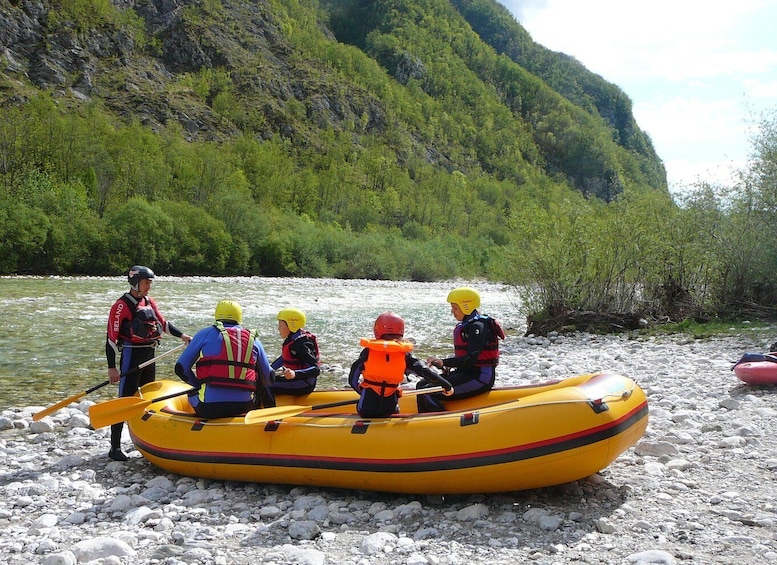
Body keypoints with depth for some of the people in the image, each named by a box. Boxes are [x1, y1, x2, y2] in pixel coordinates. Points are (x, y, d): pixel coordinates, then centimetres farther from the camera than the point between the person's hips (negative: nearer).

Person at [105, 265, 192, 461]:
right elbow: (111, 337, -15)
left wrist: (181, 335, 5)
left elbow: (163, 323, 19)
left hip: (149, 357, 8)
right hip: (131, 357, -8)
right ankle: (115, 448, -3)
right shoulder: (122, 305, -13)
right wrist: (112, 368, -17)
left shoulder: (149, 303, 10)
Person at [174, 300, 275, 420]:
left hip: (209, 409, -1)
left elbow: (181, 368, 6)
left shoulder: (206, 334, 5)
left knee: (192, 393, 32)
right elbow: (268, 379, 15)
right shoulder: (253, 339, 11)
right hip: (244, 407, 1)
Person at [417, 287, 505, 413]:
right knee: (422, 385, 4)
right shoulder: (464, 326, 15)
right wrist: (448, 365, 2)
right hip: (467, 373, 10)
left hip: (480, 377, -10)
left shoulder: (478, 326, -15)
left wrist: (444, 363, -30)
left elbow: (471, 359, -24)